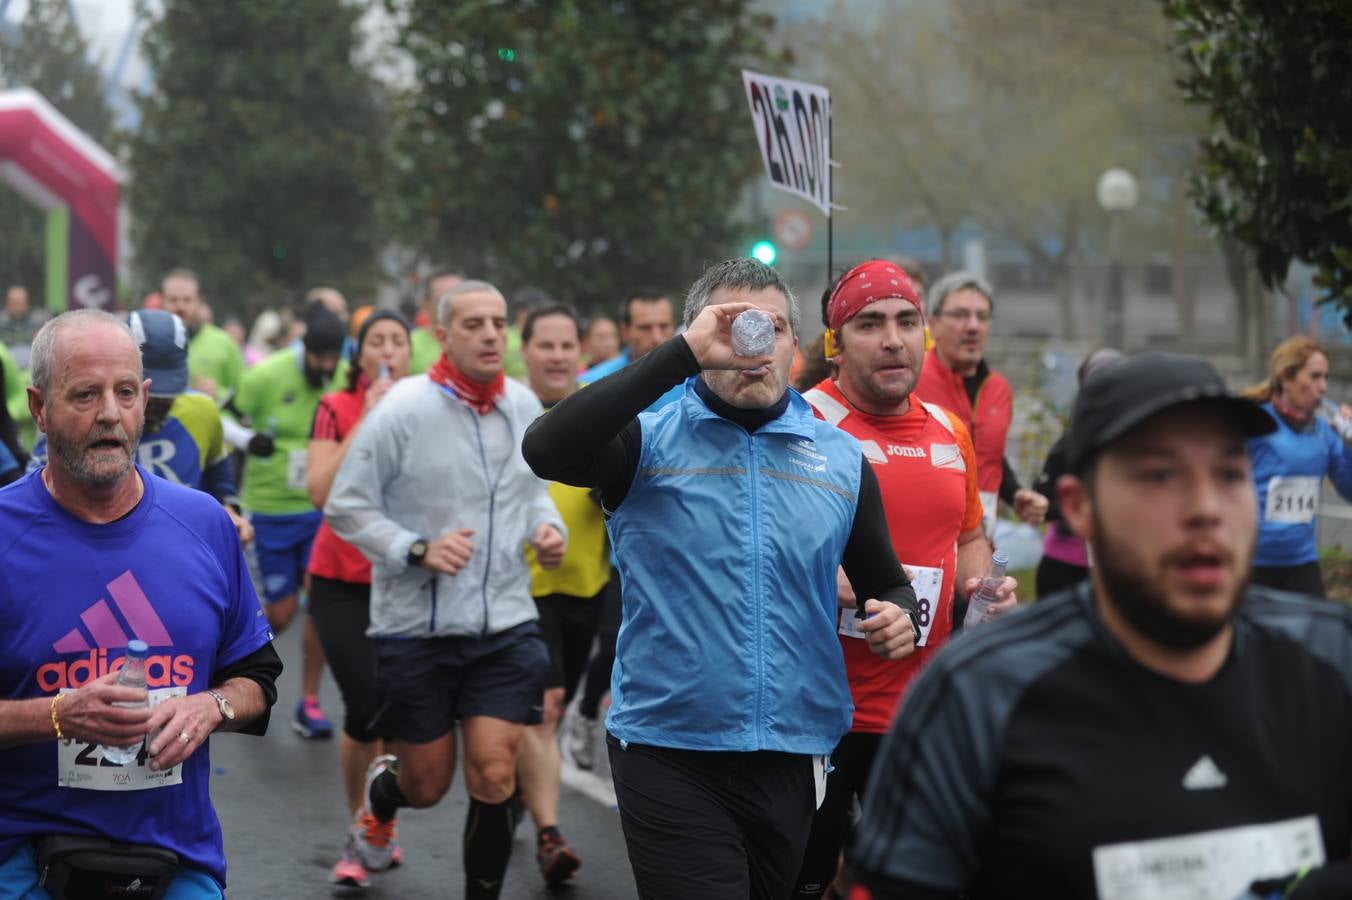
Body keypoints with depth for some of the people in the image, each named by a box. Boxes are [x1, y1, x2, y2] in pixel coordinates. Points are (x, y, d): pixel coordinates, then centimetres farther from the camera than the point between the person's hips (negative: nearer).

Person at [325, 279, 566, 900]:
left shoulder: (524, 405, 4)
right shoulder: (404, 408, -11)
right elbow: (345, 505, -8)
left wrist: (548, 526, 0)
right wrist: (418, 550, -21)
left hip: (505, 623, 3)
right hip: (417, 625, -3)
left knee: (494, 776, -7)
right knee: (426, 785, 10)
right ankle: (382, 787, 47)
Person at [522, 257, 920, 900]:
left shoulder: (841, 458, 9)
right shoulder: (649, 442, -3)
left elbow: (887, 583, 18)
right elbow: (545, 449, -23)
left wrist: (900, 618, -7)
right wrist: (682, 355, -23)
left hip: (796, 752, 4)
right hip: (669, 756, -4)